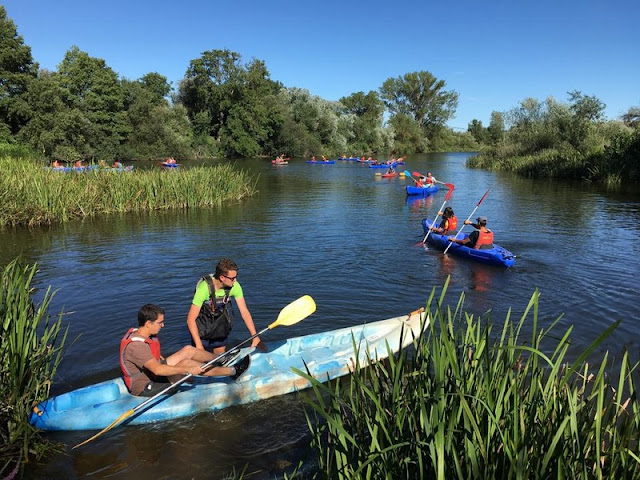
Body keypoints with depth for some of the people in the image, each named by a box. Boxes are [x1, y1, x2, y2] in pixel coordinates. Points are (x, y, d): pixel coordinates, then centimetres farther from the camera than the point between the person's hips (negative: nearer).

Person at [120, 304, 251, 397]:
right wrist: (188, 370, -40)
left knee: (188, 350, 3)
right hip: (145, 388, -10)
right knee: (186, 363, -25)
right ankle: (233, 371, -18)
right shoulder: (136, 345, -31)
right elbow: (157, 369, -41)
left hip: (152, 375, 10)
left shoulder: (137, 332, 0)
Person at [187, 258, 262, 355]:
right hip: (202, 324, -4)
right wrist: (199, 345, -33)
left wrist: (255, 337, -21)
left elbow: (244, 312, -16)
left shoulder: (235, 286, -22)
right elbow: (190, 319, -29)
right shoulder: (204, 288, -34)